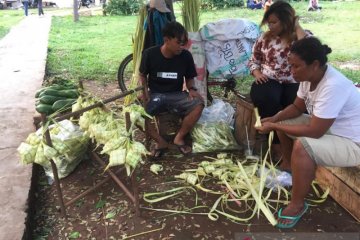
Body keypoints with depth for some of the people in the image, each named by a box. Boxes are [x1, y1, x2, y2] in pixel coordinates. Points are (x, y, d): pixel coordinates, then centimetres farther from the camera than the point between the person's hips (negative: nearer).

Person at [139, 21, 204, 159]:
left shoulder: (186, 56, -6)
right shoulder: (149, 54, -10)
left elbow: (189, 78, 8)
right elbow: (143, 75, 6)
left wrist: (191, 89, -14)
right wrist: (144, 90, -13)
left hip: (176, 95, 1)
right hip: (155, 95, -1)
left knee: (198, 104, -28)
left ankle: (179, 138, -9)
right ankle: (160, 142, -12)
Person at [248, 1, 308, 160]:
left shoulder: (303, 36, 4)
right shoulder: (265, 37, 12)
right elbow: (253, 60, 19)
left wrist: (297, 27, -8)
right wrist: (257, 73, -3)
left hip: (294, 83, -1)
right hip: (269, 81, 1)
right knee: (266, 99, -34)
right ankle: (276, 143, -19)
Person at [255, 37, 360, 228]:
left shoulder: (333, 86, -34)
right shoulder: (309, 76, -7)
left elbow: (314, 132, -34)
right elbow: (297, 107, 7)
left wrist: (274, 127, -26)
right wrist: (274, 119, -10)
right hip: (326, 126, 9)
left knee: (302, 146, -33)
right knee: (283, 123, 9)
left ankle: (297, 205, -12)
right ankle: (292, 171, 25)